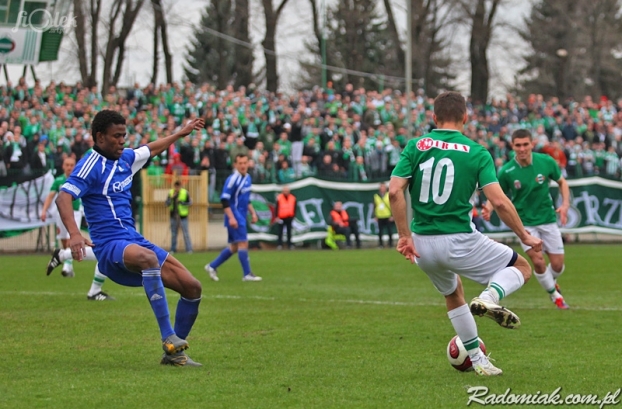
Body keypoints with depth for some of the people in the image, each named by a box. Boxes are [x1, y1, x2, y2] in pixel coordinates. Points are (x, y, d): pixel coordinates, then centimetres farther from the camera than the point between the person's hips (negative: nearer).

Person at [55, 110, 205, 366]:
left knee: (192, 287, -2)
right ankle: (168, 338, -42)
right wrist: (74, 234, -39)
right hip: (110, 247, -9)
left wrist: (181, 133, 49)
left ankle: (174, 353, 12)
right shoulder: (91, 165, -9)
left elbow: (151, 150, 38)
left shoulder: (125, 158, 15)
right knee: (148, 258, -42)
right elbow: (63, 197, -23)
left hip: (135, 242, 9)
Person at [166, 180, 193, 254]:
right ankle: (173, 249, 17)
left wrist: (181, 202, -16)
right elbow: (167, 204, 2)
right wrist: (171, 197, -13)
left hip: (182, 216, -4)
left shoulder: (185, 193, -3)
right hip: (173, 216, 4)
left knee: (185, 233, -8)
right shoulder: (171, 193, 5)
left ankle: (189, 249, -6)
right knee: (173, 234, 9)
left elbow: (190, 203, -2)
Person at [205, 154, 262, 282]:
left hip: (241, 217, 9)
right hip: (234, 217, -9)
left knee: (234, 247, 12)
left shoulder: (247, 178, 12)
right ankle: (247, 274, -6)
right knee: (243, 243, -10)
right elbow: (224, 200, -18)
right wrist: (231, 218, -23)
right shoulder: (232, 179, -14)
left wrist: (253, 212, 18)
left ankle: (212, 266, 21)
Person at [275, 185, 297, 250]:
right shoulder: (279, 198, -4)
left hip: (289, 217, 3)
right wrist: (277, 216, -7)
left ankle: (289, 244, 11)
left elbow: (294, 208, 11)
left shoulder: (293, 198, 5)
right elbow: (277, 208, -3)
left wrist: (293, 216, 7)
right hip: (281, 218, -3)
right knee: (280, 232, 0)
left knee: (289, 232, 6)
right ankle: (279, 244, 3)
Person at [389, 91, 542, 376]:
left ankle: (478, 360, 32)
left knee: (453, 294, 31)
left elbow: (395, 191, -9)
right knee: (521, 268, 15)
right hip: (459, 241, -4)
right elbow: (499, 202, -12)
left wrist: (404, 236, -3)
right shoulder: (477, 153, -4)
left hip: (422, 243, 4)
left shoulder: (416, 146, 2)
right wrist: (524, 236, 0)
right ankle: (489, 297, -15)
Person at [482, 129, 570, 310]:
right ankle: (554, 295, 11)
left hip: (548, 219, 2)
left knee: (557, 264, 3)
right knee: (538, 261, -17)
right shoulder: (506, 172, -16)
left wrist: (565, 204, -9)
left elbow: (562, 182, 6)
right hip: (524, 222, -2)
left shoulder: (546, 162, -11)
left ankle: (551, 282, 41)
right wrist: (488, 208, -26)